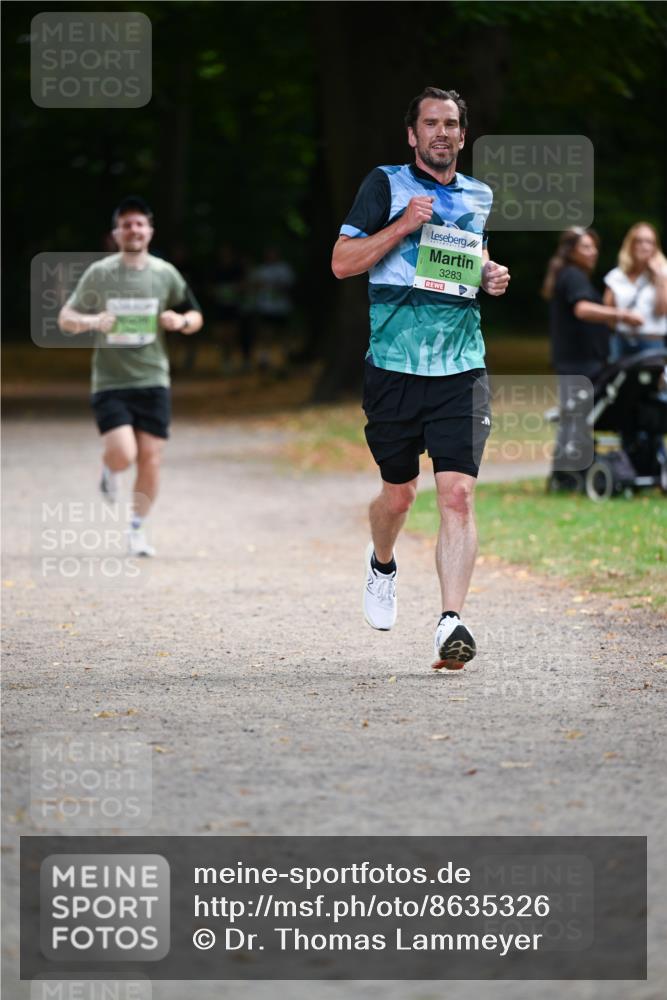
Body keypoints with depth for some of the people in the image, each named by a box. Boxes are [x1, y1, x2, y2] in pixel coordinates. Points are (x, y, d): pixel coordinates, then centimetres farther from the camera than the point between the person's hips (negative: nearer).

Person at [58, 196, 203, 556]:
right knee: (123, 455, -18)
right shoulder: (98, 273, -2)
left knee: (150, 460, -3)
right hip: (109, 382, -2)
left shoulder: (165, 274, 3)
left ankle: (137, 528, 17)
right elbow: (65, 319, 4)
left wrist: (182, 321, -10)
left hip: (153, 381, 2)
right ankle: (108, 468, 20)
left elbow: (195, 316, 14)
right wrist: (90, 321, -18)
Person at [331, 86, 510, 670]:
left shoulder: (480, 197, 15)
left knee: (458, 494, -13)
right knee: (398, 493, 10)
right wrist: (403, 224, -13)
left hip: (462, 366, 2)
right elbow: (342, 263, -2)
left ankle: (451, 623, -18)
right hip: (394, 366, -2)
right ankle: (382, 564, 44)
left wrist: (491, 275, 11)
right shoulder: (386, 184, 3)